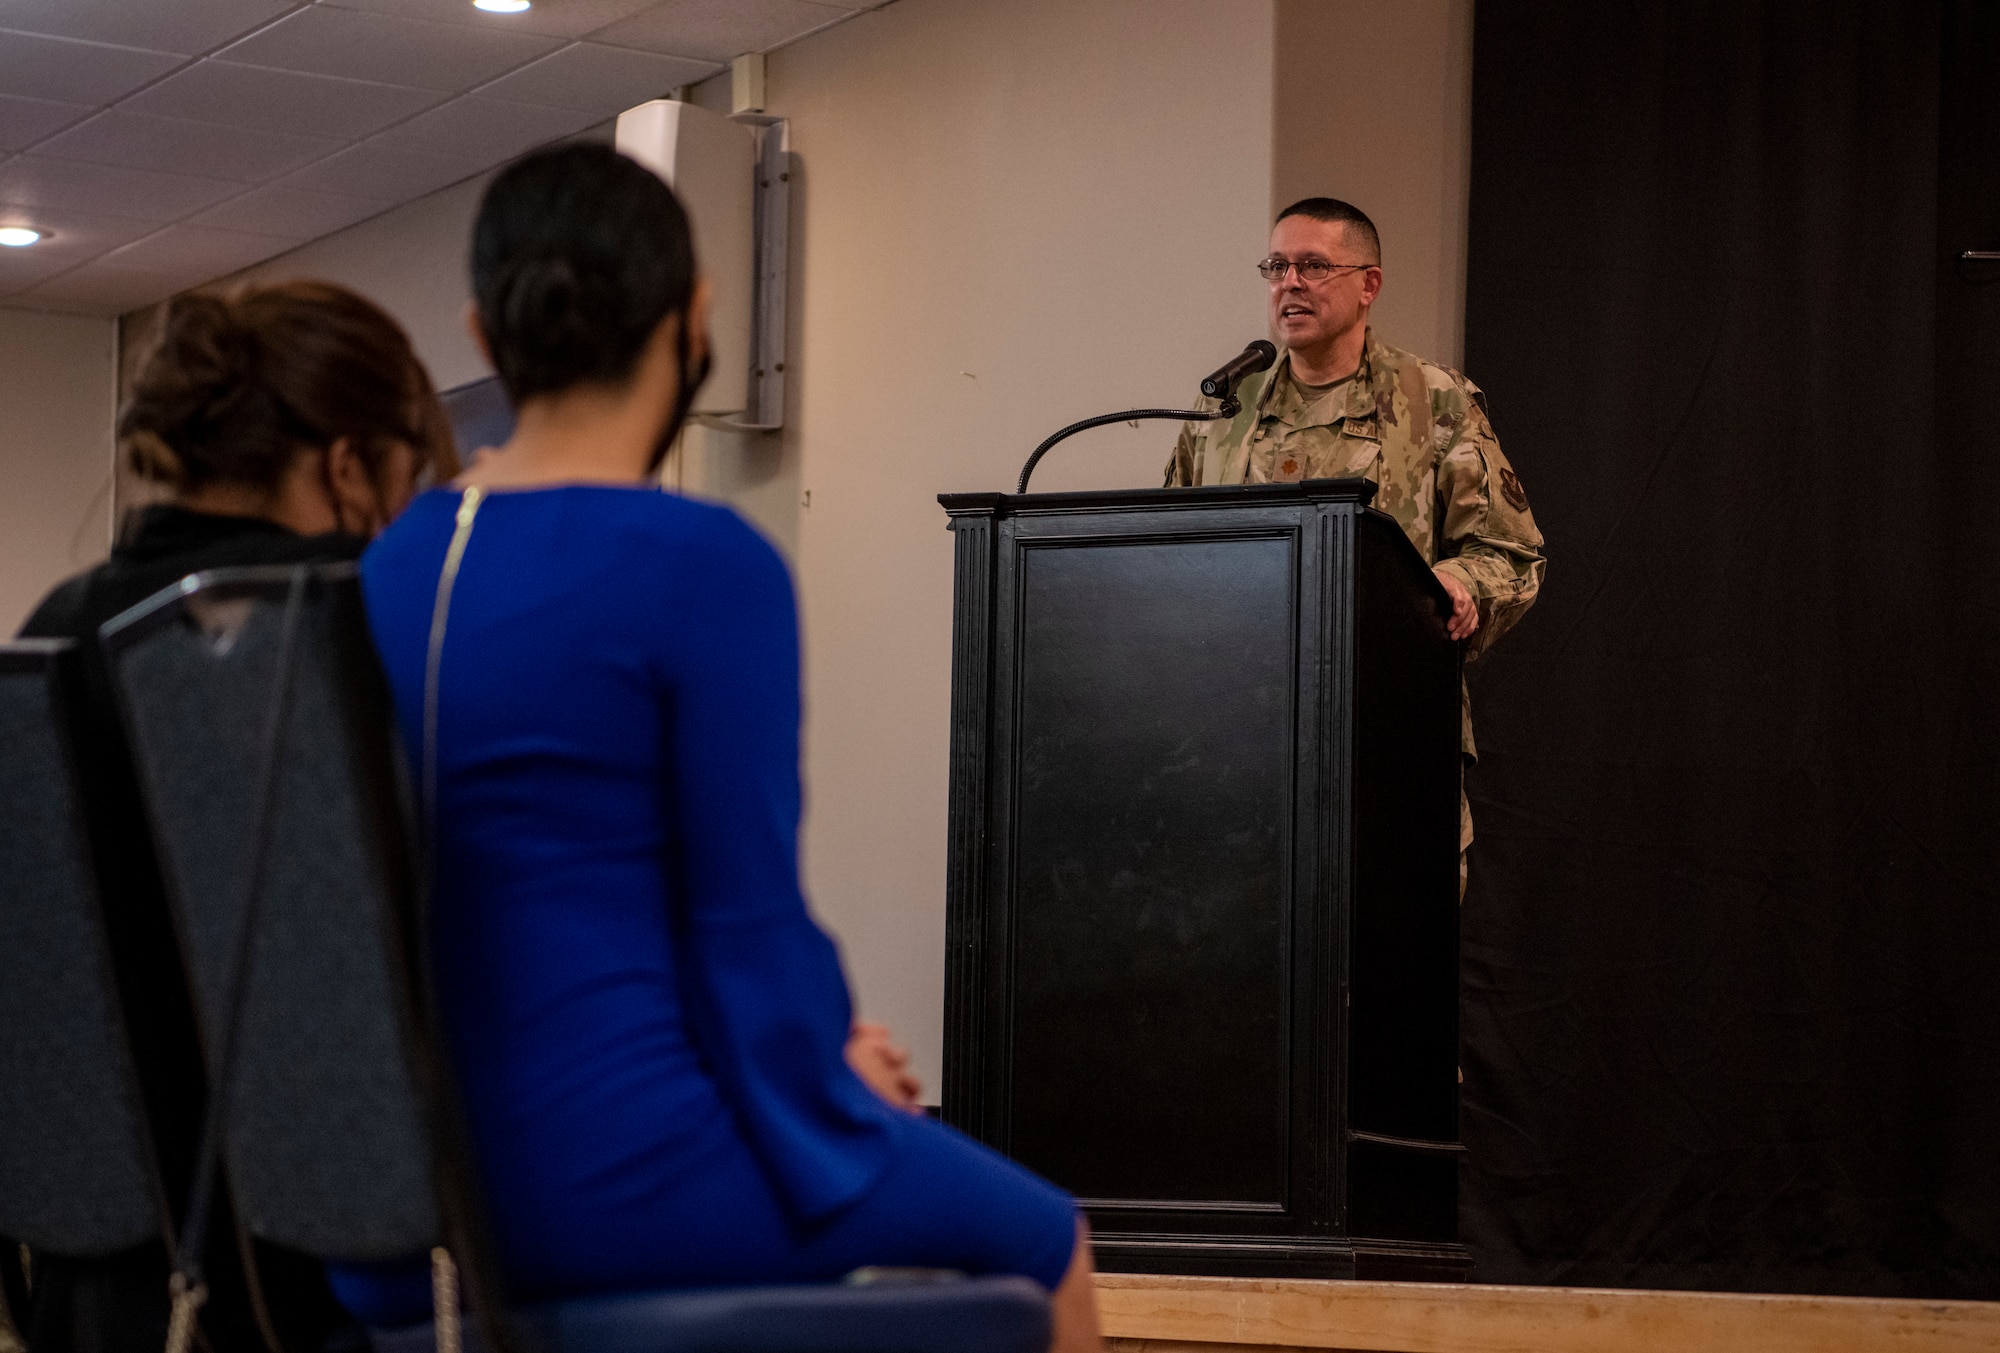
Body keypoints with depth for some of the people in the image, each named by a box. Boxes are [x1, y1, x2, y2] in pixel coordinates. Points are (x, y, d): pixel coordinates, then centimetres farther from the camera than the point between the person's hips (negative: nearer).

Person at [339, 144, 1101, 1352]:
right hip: (620, 1173, -8)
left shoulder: (396, 564, 7)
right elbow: (748, 914, -13)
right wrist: (832, 1064, 7)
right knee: (1046, 1243, 17)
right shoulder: (706, 566, -16)